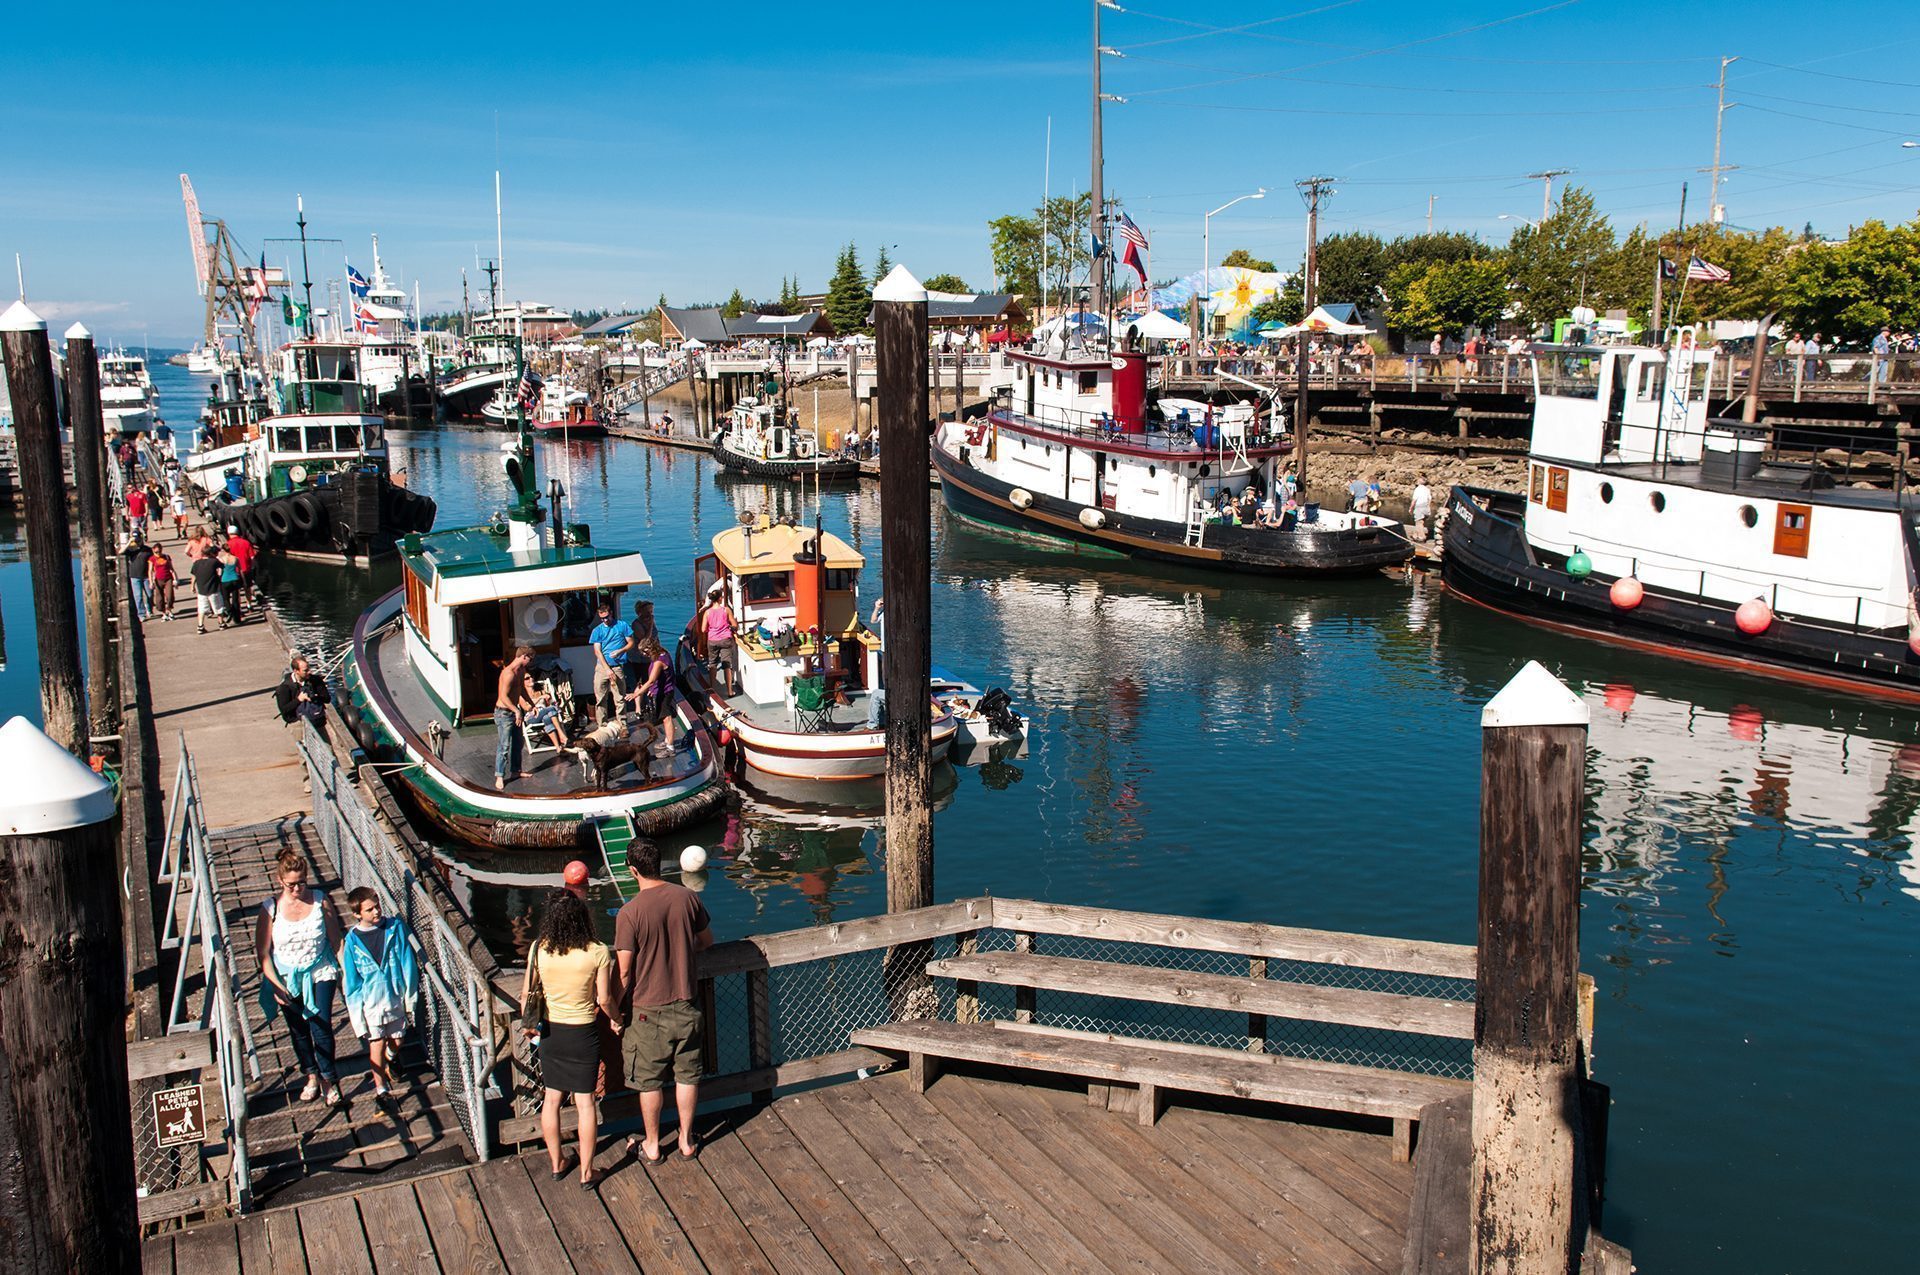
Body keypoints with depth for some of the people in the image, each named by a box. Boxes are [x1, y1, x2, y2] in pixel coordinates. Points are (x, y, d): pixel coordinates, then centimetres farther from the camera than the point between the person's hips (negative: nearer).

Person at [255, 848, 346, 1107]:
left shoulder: (321, 901, -10)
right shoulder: (270, 908, -11)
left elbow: (335, 940, -1)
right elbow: (263, 952, -5)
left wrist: (345, 972, -2)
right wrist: (275, 985, -10)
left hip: (320, 973, -1)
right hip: (287, 978, 1)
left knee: (321, 1026, -9)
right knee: (298, 1030, 14)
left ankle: (329, 1079, 9)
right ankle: (311, 1075, 36)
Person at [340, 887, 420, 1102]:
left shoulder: (395, 927, -8)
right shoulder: (353, 940, -9)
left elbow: (408, 963, -2)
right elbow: (351, 980, -2)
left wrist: (410, 996, -2)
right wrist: (356, 1013, -3)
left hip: (396, 997, 2)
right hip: (371, 1002, -2)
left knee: (396, 1041, 16)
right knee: (376, 1044, 1)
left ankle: (388, 1064, 48)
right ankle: (380, 1088, 17)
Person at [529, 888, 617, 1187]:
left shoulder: (539, 949, -13)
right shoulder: (598, 952, -19)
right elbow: (604, 999, -12)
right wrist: (616, 1018, 9)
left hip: (550, 1031, 2)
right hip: (583, 1034, -2)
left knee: (552, 1098, 18)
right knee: (585, 1102, 9)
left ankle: (556, 1163, 31)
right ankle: (586, 1172, 16)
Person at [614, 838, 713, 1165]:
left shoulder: (629, 913, -20)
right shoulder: (687, 897, -7)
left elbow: (625, 972, -17)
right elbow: (707, 941, 7)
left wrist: (617, 1009, -2)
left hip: (648, 1010, -3)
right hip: (685, 1005, 4)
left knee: (649, 1081, 14)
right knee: (687, 1075, 17)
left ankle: (651, 1145, 28)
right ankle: (687, 1140, 29)